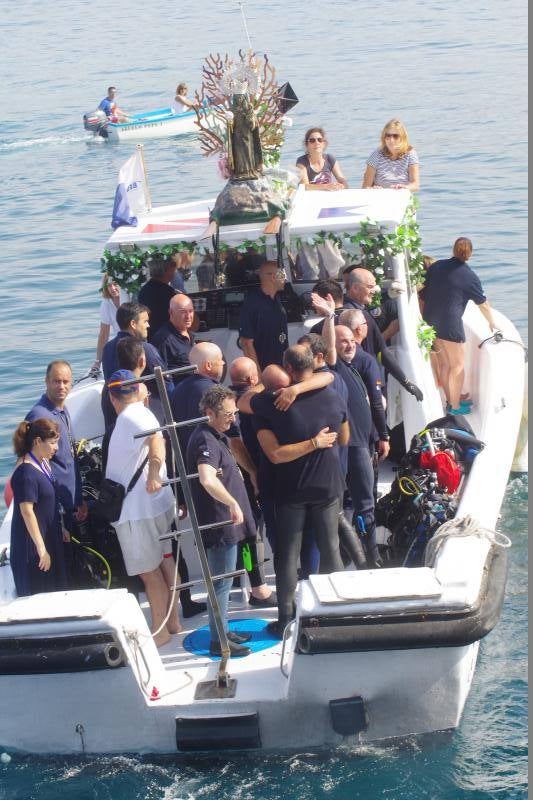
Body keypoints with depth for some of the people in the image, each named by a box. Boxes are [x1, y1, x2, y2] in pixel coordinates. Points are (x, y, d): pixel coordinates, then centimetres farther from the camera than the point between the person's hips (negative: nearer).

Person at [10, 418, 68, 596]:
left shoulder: (43, 463, 8)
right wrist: (41, 549, -26)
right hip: (32, 549, -9)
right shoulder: (26, 472, -21)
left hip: (50, 540, 9)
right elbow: (27, 511, -25)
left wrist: (62, 528, 23)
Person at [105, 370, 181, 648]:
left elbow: (155, 440, -37)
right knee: (165, 562, 17)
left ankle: (160, 630, 7)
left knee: (149, 571, -1)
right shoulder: (140, 414, 12)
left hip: (138, 509, -10)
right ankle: (172, 620, 28)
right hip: (157, 502, 10)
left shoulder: (130, 417, -18)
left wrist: (153, 475, -48)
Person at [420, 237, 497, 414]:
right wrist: (492, 323, 18)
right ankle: (455, 406, 14)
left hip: (431, 321, 6)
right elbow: (483, 304, 1)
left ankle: (451, 399, 29)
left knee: (444, 363, 18)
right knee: (458, 365, 9)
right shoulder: (469, 277, -10)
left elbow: (423, 295, 10)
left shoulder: (435, 267, 4)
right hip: (450, 324, -6)